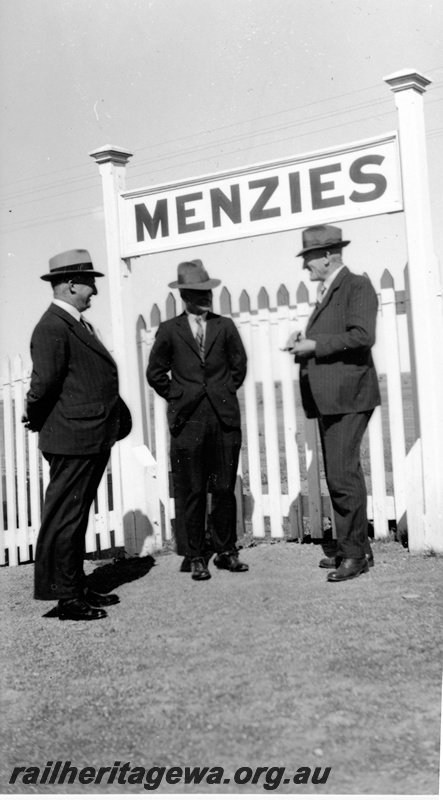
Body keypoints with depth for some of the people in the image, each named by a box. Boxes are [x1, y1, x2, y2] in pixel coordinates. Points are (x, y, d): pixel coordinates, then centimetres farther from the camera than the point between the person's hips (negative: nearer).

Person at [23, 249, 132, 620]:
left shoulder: (78, 324, 16)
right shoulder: (53, 328, -16)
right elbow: (45, 381, -22)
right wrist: (36, 417, -7)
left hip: (93, 440, 10)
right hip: (72, 440, -10)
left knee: (76, 518, 17)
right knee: (64, 518, -1)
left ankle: (78, 588, 28)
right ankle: (66, 598, 6)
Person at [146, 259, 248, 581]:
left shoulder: (225, 326, 8)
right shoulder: (169, 331, 3)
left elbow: (239, 365, 17)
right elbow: (156, 373, 9)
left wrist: (226, 392, 9)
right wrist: (177, 397, 4)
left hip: (224, 417, 2)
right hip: (188, 420, -2)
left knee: (225, 488, 6)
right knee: (191, 491, 1)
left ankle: (226, 551, 18)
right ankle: (194, 557, 10)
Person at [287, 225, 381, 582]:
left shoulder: (357, 286, -6)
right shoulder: (327, 292, 21)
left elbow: (362, 335, -20)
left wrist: (314, 345, -16)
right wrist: (304, 344, 6)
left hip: (348, 395, -10)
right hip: (328, 399, 10)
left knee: (342, 476, -11)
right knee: (340, 475, 13)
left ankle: (356, 553, -3)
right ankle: (351, 547, 21)